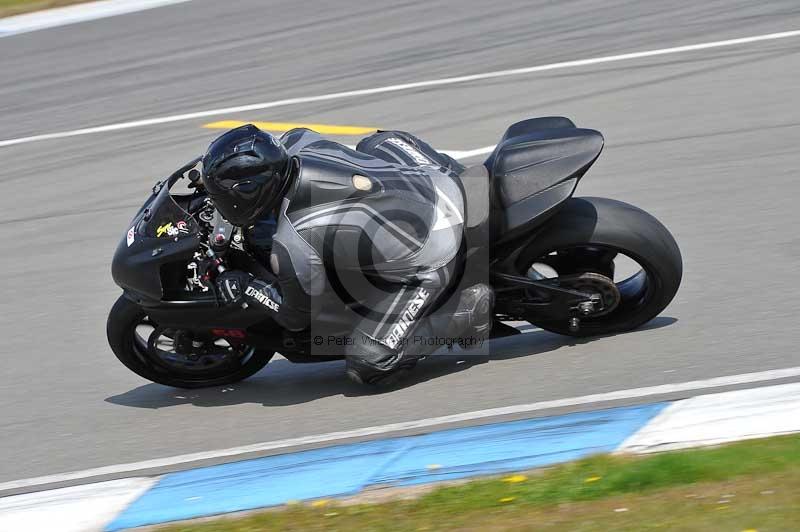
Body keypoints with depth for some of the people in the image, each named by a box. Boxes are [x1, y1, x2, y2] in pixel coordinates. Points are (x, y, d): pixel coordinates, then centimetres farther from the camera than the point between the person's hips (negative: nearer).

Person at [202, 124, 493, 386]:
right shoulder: (299, 142, -9)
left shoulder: (290, 248, -25)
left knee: (368, 365, -4)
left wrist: (245, 289, 7)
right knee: (378, 142, 34)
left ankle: (468, 313, -1)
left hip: (429, 263, -7)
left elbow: (298, 317, -6)